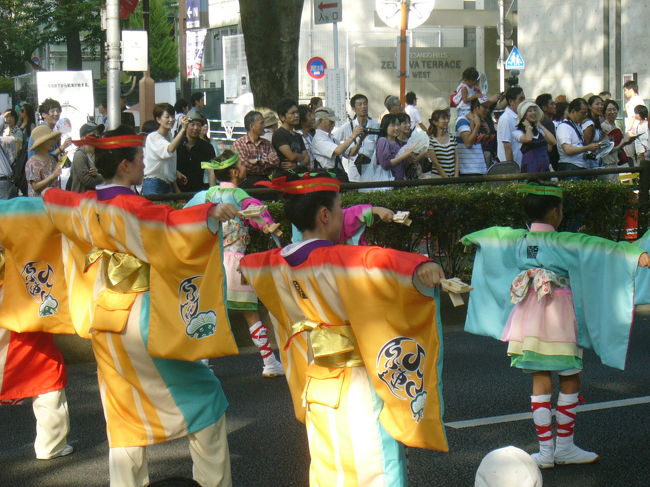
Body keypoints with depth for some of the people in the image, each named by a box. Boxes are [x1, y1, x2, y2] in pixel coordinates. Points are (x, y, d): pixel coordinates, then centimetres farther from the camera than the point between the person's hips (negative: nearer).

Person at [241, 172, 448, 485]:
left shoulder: (278, 264, 4)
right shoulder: (338, 260, -19)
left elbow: (248, 265, 27)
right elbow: (377, 261, -40)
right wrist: (419, 268, -56)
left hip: (316, 386, 8)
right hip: (358, 386, -7)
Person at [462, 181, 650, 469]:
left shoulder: (516, 239, 6)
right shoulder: (563, 242, -13)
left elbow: (489, 235, 26)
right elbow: (598, 248, -25)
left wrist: (469, 239, 47)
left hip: (527, 320, 6)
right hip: (558, 319, -6)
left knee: (540, 381, 8)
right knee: (570, 381, 8)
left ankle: (545, 451, 10)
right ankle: (564, 447, 12)